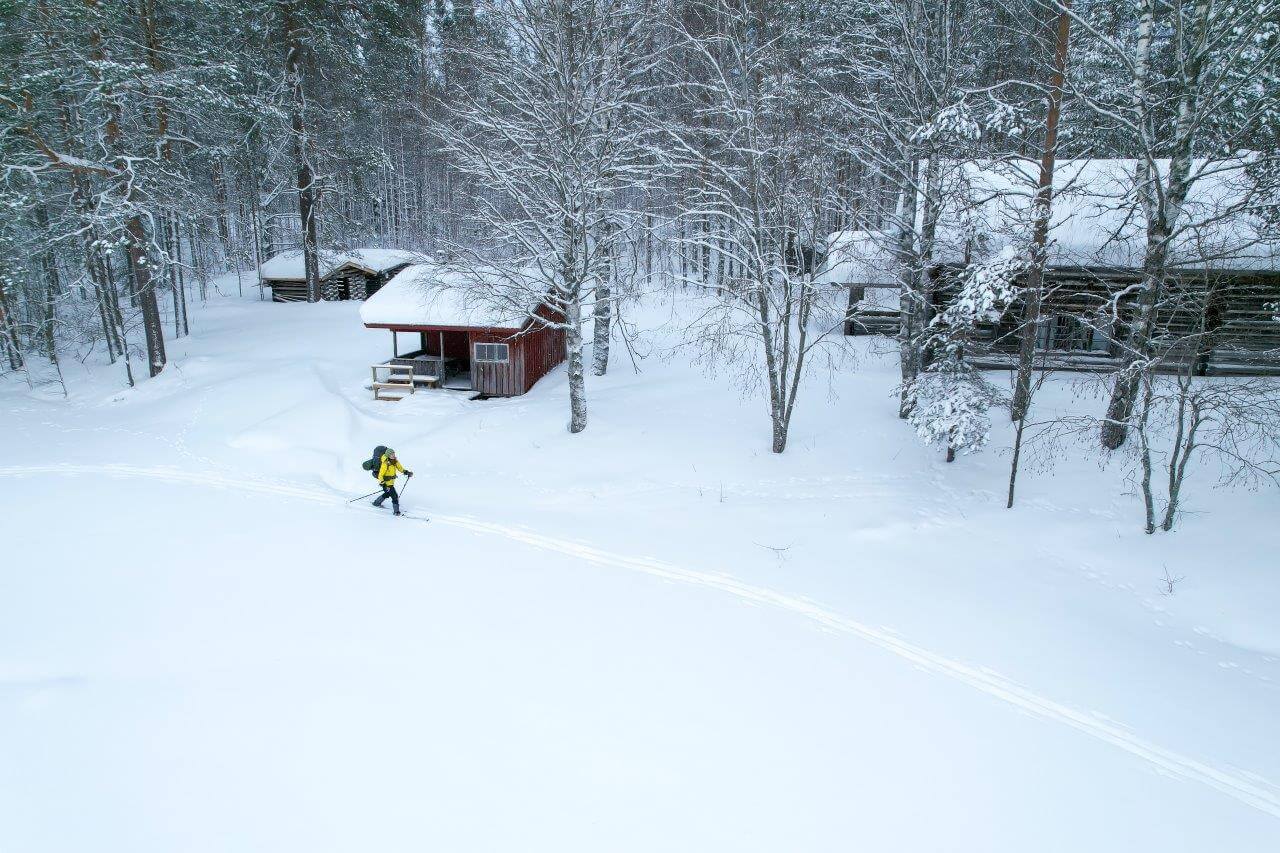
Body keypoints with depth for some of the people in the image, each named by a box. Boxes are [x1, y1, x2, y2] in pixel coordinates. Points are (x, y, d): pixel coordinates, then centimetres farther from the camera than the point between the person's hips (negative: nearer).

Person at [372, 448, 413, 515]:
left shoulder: (395, 461, -4)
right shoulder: (385, 464, -26)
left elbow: (400, 468, 11)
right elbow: (380, 475, -23)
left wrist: (406, 472, -4)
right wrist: (382, 483, -30)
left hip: (391, 481, 9)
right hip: (386, 482, -9)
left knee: (387, 493, 29)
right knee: (395, 496, -11)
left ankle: (376, 503, 49)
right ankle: (396, 511, -2)